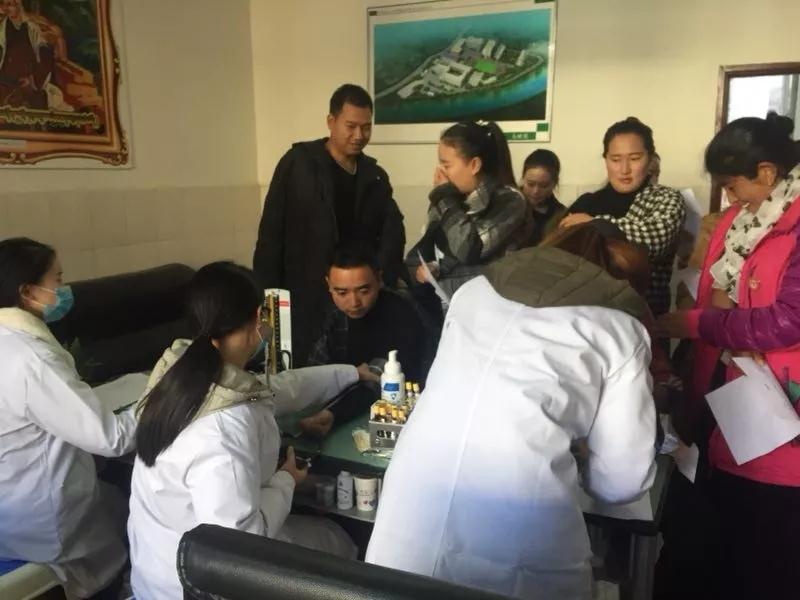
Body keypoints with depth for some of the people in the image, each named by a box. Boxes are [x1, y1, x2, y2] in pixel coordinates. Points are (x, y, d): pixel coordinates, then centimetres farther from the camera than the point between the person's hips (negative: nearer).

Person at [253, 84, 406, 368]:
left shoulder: (375, 176, 9)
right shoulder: (297, 165, -3)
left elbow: (392, 235, 5)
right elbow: (271, 232, -4)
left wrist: (383, 286, -11)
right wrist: (267, 295, -8)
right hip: (305, 298, -3)